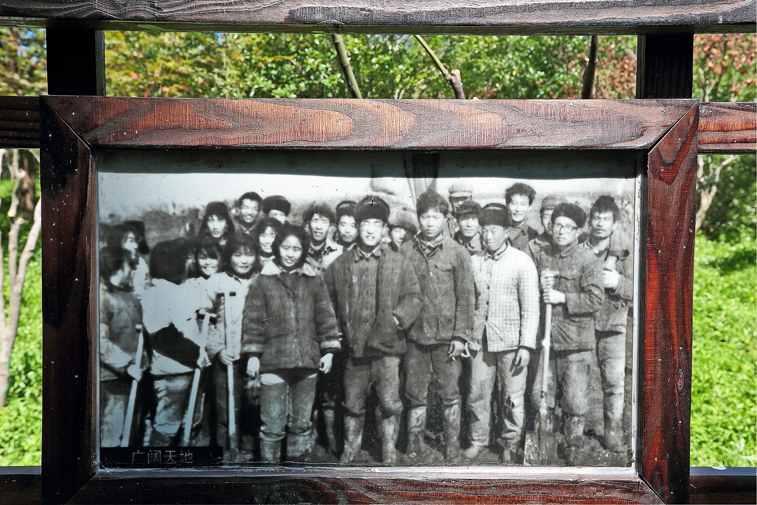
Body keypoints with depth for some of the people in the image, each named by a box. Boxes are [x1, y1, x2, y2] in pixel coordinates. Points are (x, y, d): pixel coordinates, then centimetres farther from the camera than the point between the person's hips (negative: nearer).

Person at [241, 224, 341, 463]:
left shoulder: (314, 281, 9)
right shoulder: (262, 281, 4)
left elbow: (325, 317, 10)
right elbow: (252, 319, 2)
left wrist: (328, 350, 4)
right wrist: (252, 354, -3)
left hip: (307, 361, 2)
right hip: (273, 361, -2)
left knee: (302, 422, 11)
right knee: (273, 423, -2)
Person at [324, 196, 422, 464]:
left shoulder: (399, 263, 3)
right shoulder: (339, 265, 5)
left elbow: (413, 296, 4)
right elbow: (327, 299, 12)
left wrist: (400, 317, -12)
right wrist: (337, 332, 5)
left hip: (387, 344, -1)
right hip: (353, 346, 1)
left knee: (389, 402, 4)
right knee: (353, 402, 13)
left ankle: (389, 447, 23)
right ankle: (350, 446, 31)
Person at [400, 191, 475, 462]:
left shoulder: (458, 252, -1)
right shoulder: (405, 252, 3)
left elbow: (465, 297, -2)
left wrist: (460, 335, -7)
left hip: (446, 337, -1)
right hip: (414, 336, 2)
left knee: (450, 394, 8)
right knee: (415, 394, 10)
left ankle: (452, 447, 24)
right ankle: (414, 447, 24)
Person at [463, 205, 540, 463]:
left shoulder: (522, 261, -3)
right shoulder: (474, 261, 6)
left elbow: (531, 307, -5)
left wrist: (526, 345, -10)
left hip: (510, 341, -3)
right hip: (479, 339, 3)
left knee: (513, 397, 5)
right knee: (477, 393, 8)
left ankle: (511, 443, 25)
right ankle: (478, 440, 28)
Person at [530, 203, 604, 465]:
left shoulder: (588, 260, -4)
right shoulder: (541, 256, 10)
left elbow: (595, 299, -11)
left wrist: (563, 297, -15)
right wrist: (540, 285, -3)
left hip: (576, 341, -4)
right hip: (545, 337, 4)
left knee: (575, 400, 1)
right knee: (539, 395, 10)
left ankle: (575, 448, 19)